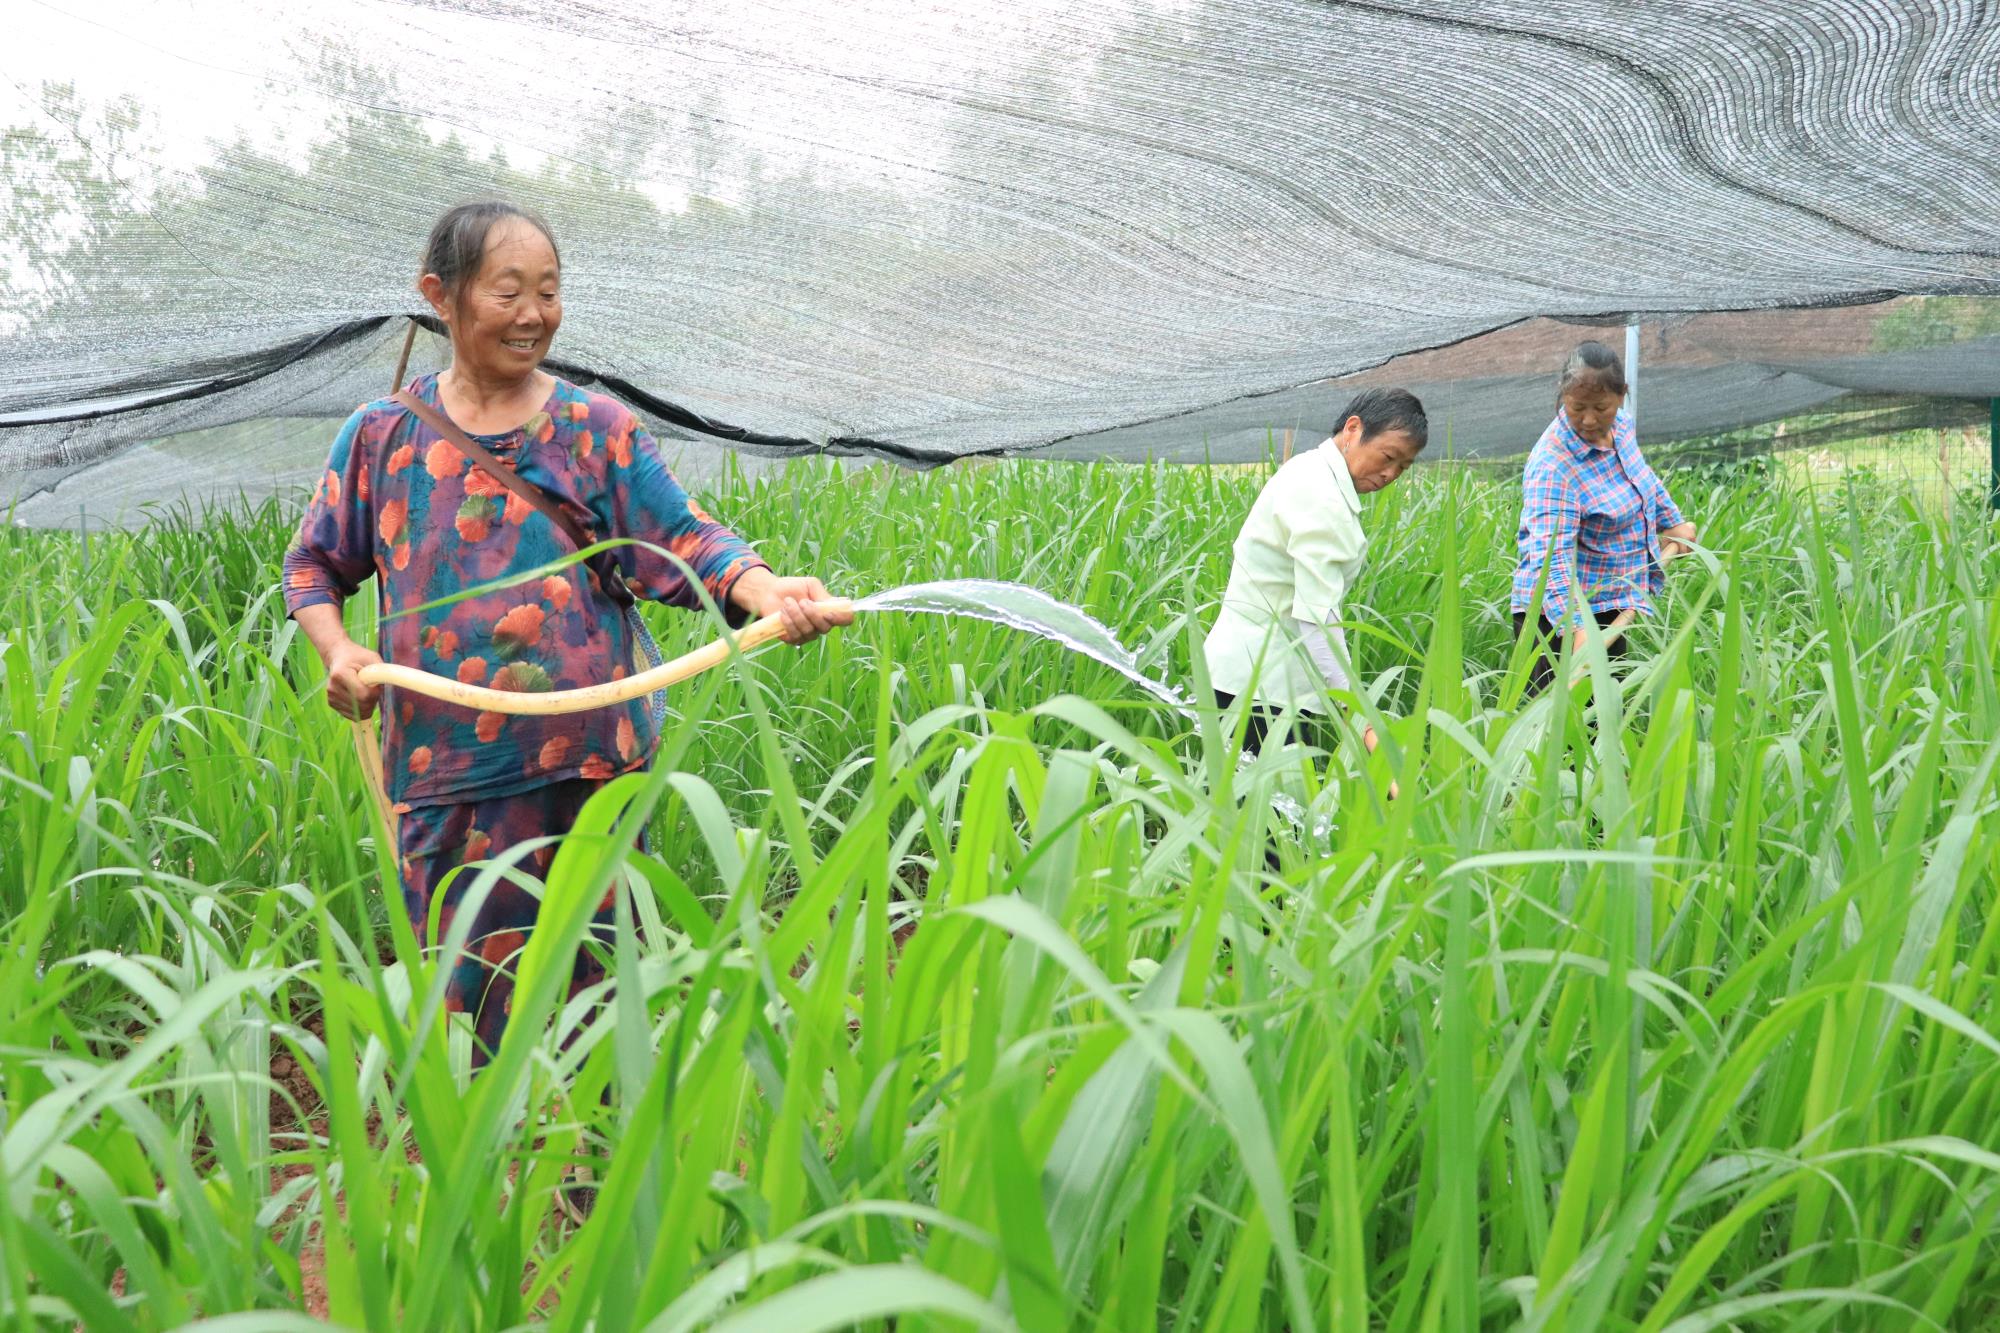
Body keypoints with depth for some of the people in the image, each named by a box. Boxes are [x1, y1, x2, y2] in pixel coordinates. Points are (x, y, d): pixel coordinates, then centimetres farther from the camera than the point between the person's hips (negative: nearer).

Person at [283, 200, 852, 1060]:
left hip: (590, 761, 0)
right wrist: (336, 648, -4)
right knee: (468, 997, 5)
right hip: (448, 768, 0)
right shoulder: (383, 435, 6)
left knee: (598, 984, 8)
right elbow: (313, 564, 15)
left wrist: (765, 589, -24)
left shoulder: (597, 429, 4)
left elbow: (680, 541, -5)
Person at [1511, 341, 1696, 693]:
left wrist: (1673, 522, 37)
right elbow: (1552, 558, -33)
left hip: (1612, 610, 8)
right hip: (1560, 614, -8)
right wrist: (1577, 630, -43)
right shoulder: (1551, 465, -23)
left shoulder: (1621, 426, 3)